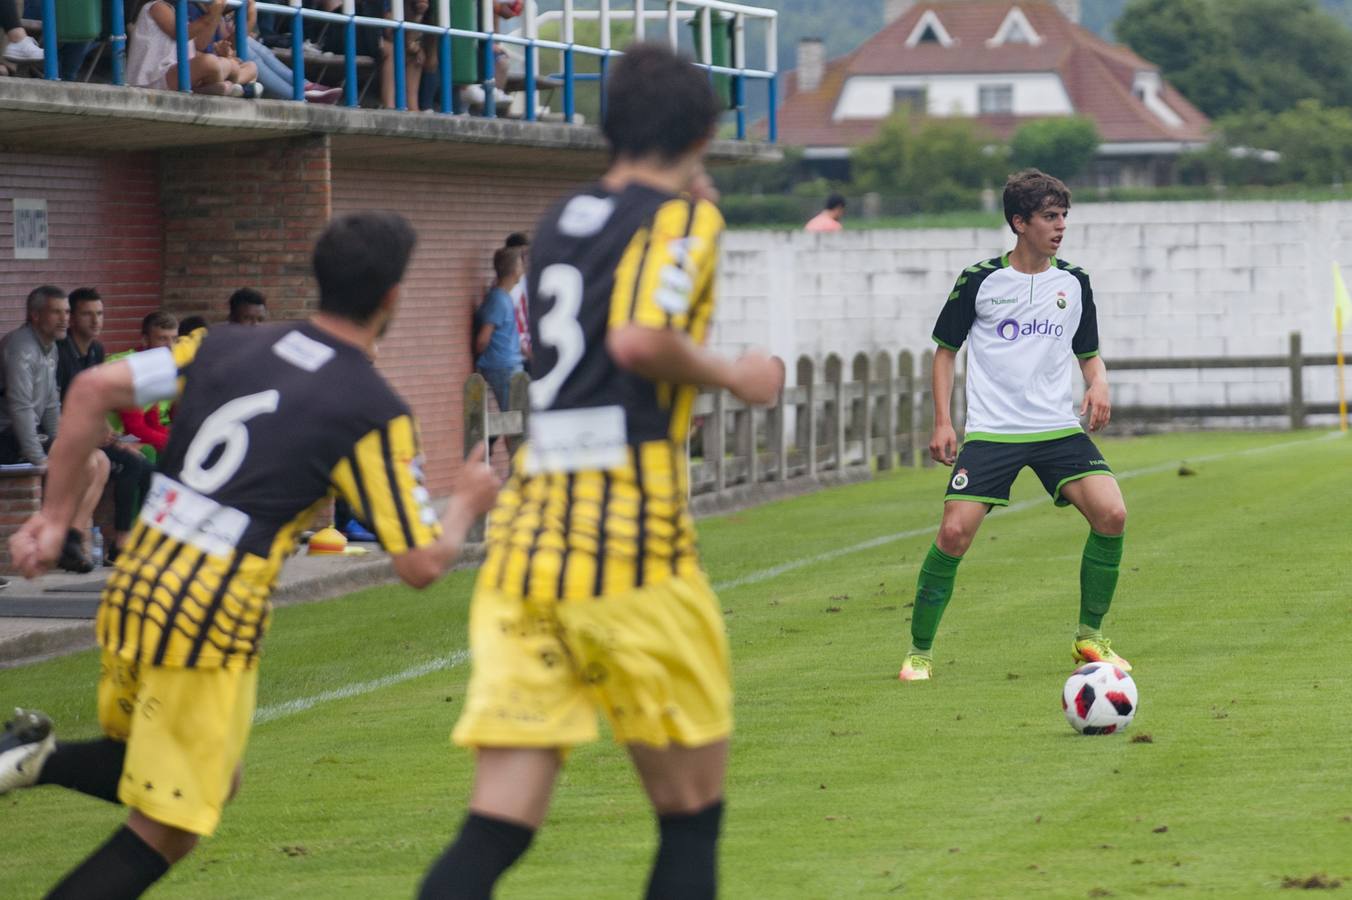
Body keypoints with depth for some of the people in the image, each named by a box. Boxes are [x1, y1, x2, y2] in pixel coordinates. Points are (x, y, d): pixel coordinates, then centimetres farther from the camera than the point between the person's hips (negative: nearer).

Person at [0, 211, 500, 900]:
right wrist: (468, 503, 14)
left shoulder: (227, 347, 10)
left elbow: (92, 390, 3)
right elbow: (420, 564, -6)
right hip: (212, 624, -6)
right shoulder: (374, 413, -6)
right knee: (167, 830, 4)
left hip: (131, 591, 6)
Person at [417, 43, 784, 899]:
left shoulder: (560, 222, 18)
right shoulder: (683, 217, -2)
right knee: (692, 812, 8)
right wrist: (734, 377, -3)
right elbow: (640, 340, -18)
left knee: (498, 824, 1)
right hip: (630, 534, -6)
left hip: (526, 532, 6)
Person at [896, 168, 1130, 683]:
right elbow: (945, 349, 8)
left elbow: (1088, 353, 18)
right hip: (991, 430, -3)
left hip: (1059, 428, 3)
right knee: (955, 531, -16)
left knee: (1111, 514, -17)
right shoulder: (979, 281, -1)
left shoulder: (1074, 283, 7)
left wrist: (1098, 384, -5)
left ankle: (1090, 637, 2)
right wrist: (942, 423, -1)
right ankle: (919, 651, 3)